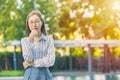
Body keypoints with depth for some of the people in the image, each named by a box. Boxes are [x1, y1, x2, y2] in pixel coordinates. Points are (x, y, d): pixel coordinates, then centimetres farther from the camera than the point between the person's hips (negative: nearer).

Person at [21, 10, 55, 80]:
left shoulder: (49, 39, 1)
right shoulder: (24, 40, 5)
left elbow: (51, 61, -8)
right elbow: (28, 59, -7)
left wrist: (31, 63, -6)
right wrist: (30, 41, -17)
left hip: (44, 74, -1)